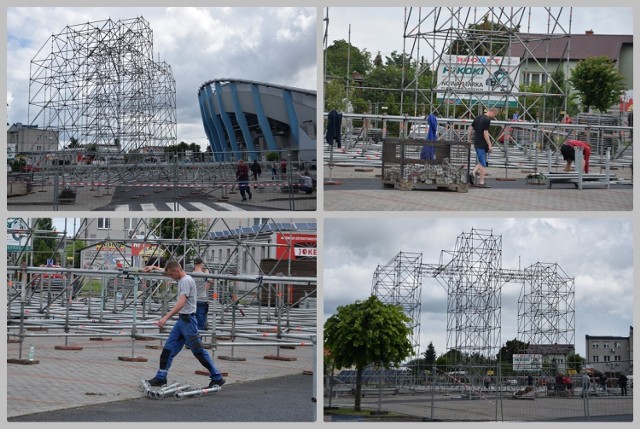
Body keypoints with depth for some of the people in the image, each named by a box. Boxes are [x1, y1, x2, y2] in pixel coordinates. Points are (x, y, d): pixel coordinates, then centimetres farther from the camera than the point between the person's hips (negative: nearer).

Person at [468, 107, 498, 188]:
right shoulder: (487, 120, -14)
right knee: (483, 164, -1)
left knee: (481, 162, 18)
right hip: (482, 144, -8)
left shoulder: (477, 118, 11)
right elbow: (485, 133, -18)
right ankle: (481, 183, 0)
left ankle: (473, 173, -2)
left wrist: (469, 140, 22)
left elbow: (471, 129, 15)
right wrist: (489, 145, -15)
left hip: (476, 143, 8)